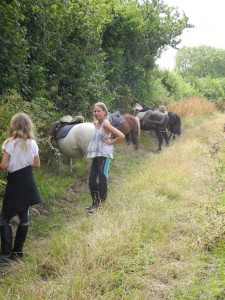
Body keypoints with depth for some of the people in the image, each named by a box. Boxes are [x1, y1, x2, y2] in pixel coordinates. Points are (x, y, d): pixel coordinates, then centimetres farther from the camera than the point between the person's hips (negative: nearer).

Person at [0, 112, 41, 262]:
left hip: (14, 183, -5)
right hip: (28, 182, 5)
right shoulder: (33, 143, 1)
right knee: (24, 216, 11)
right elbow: (37, 164, 10)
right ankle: (18, 250, 19)